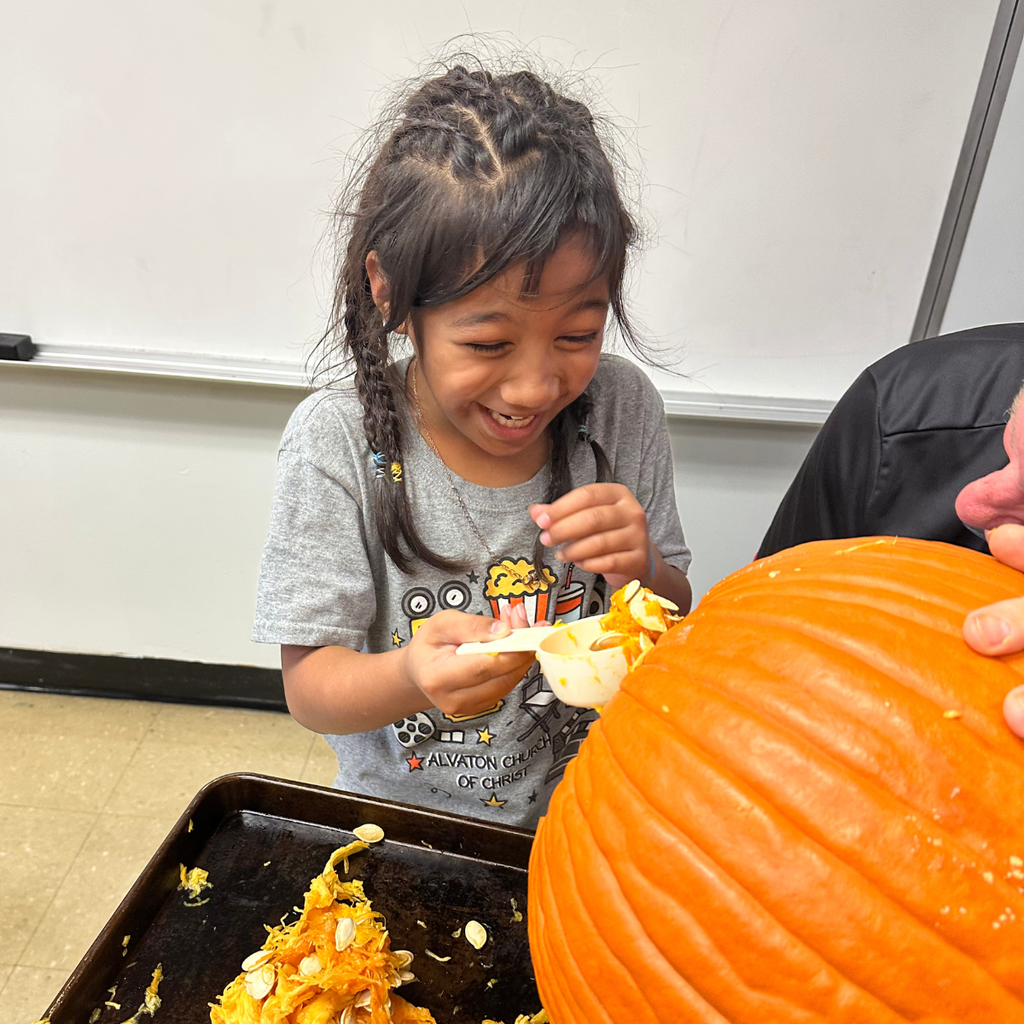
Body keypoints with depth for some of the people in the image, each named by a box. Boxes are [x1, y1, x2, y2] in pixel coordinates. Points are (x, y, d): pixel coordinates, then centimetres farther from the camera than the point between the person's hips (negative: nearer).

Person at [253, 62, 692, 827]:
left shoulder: (621, 409, -11)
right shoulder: (338, 442, -18)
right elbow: (310, 689, -13)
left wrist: (642, 573, -23)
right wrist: (411, 678, -34)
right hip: (403, 814, -1)